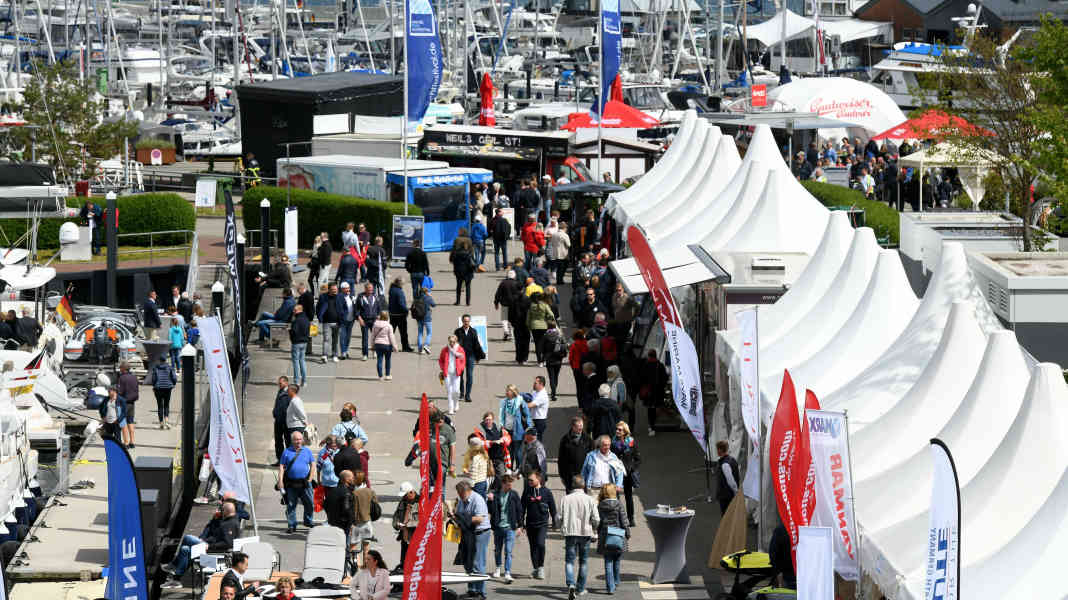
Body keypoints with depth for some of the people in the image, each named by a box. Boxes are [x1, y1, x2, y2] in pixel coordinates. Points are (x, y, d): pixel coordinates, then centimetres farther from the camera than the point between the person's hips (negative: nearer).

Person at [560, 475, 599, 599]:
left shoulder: (566, 499, -4)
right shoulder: (589, 500, -4)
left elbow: (560, 517, -4)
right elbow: (596, 519, -5)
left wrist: (562, 529, 15)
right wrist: (594, 529, 15)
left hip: (570, 533, -1)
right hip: (585, 533, 1)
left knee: (569, 561, 0)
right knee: (583, 561, 15)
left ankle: (571, 584, -23)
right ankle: (581, 588, 23)